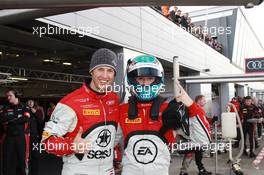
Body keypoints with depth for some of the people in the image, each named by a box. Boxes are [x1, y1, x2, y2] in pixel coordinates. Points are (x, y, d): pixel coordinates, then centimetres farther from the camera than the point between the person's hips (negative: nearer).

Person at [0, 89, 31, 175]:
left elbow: (25, 119, -14)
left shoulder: (24, 107, 2)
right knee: (8, 159, 4)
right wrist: (17, 117, -15)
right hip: (9, 137, 3)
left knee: (22, 157, 3)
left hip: (21, 137, -3)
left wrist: (9, 121, -12)